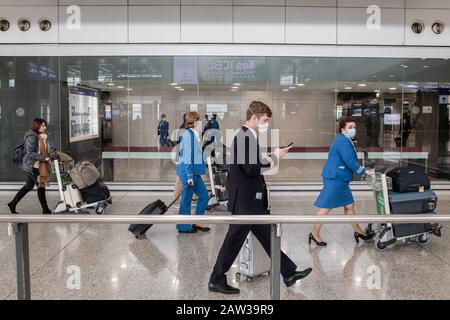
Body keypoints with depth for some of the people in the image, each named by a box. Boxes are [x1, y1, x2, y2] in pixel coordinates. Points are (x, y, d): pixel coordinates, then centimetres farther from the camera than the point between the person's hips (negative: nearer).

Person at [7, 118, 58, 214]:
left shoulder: (41, 136, 11)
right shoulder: (32, 137, -16)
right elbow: (30, 153, -21)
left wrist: (50, 156, 7)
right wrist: (45, 158, -25)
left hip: (38, 165, 9)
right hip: (32, 165, -9)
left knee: (29, 186, 16)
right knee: (41, 186, -2)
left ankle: (12, 204, 25)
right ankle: (45, 210, 8)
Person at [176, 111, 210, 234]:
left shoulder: (192, 134, 13)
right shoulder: (189, 135, -16)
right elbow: (188, 156, -19)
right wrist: (189, 176, -20)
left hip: (194, 172, 10)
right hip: (189, 172, -10)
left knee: (203, 195, 13)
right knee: (186, 199, 1)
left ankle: (196, 223, 22)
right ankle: (184, 227, 13)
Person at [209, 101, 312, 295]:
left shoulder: (247, 136, 13)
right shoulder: (245, 137, -18)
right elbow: (252, 169, -24)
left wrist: (272, 158, 7)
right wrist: (274, 158, -12)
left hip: (252, 200, 10)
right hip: (245, 201, -10)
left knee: (269, 237, 16)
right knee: (233, 242, 2)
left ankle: (289, 273, 26)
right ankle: (216, 281, 16)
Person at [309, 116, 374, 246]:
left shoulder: (346, 141, 17)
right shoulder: (342, 141, -16)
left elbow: (351, 161, 22)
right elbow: (349, 162, -20)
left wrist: (361, 169, 14)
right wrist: (363, 172, -10)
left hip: (340, 179, 11)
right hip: (334, 179, -11)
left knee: (349, 205, 16)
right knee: (326, 207, -3)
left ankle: (357, 231, 27)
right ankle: (315, 233, 5)